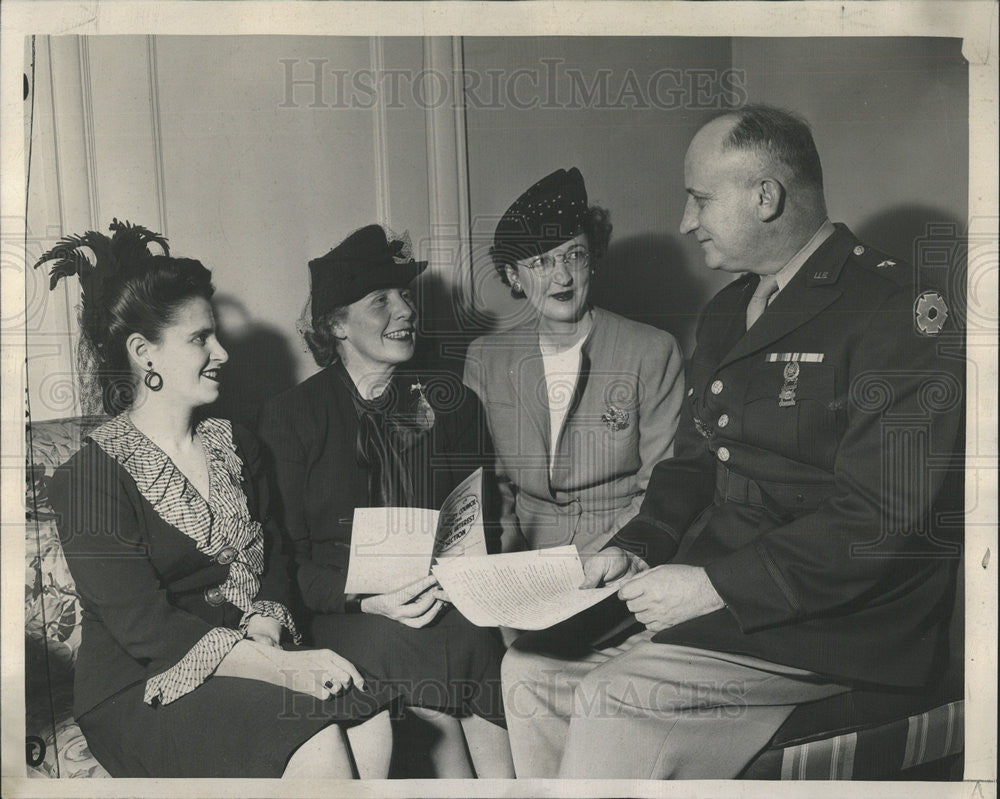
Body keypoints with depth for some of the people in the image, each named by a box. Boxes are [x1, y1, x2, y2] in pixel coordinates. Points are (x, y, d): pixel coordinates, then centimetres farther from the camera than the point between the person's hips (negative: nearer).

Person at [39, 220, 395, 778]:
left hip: (248, 662, 6)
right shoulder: (95, 474, -10)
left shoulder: (235, 445, 11)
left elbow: (269, 562, 11)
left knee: (371, 722, -20)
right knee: (316, 744, -28)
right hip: (144, 691, -5)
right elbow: (145, 627, -17)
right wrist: (282, 668, -25)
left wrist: (263, 630, -12)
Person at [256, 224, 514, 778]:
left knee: (473, 638, -30)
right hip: (344, 612, -1)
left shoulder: (452, 403, 12)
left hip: (451, 602, 2)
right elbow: (288, 557, -1)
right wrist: (366, 600, -19)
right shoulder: (289, 417, 3)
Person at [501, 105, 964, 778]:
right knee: (532, 669, -5)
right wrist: (636, 547, 1)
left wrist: (716, 585, -20)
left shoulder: (894, 311, -13)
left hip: (837, 621, -7)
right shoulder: (728, 312, 15)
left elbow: (881, 521, -20)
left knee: (613, 699, -23)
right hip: (710, 587, 8)